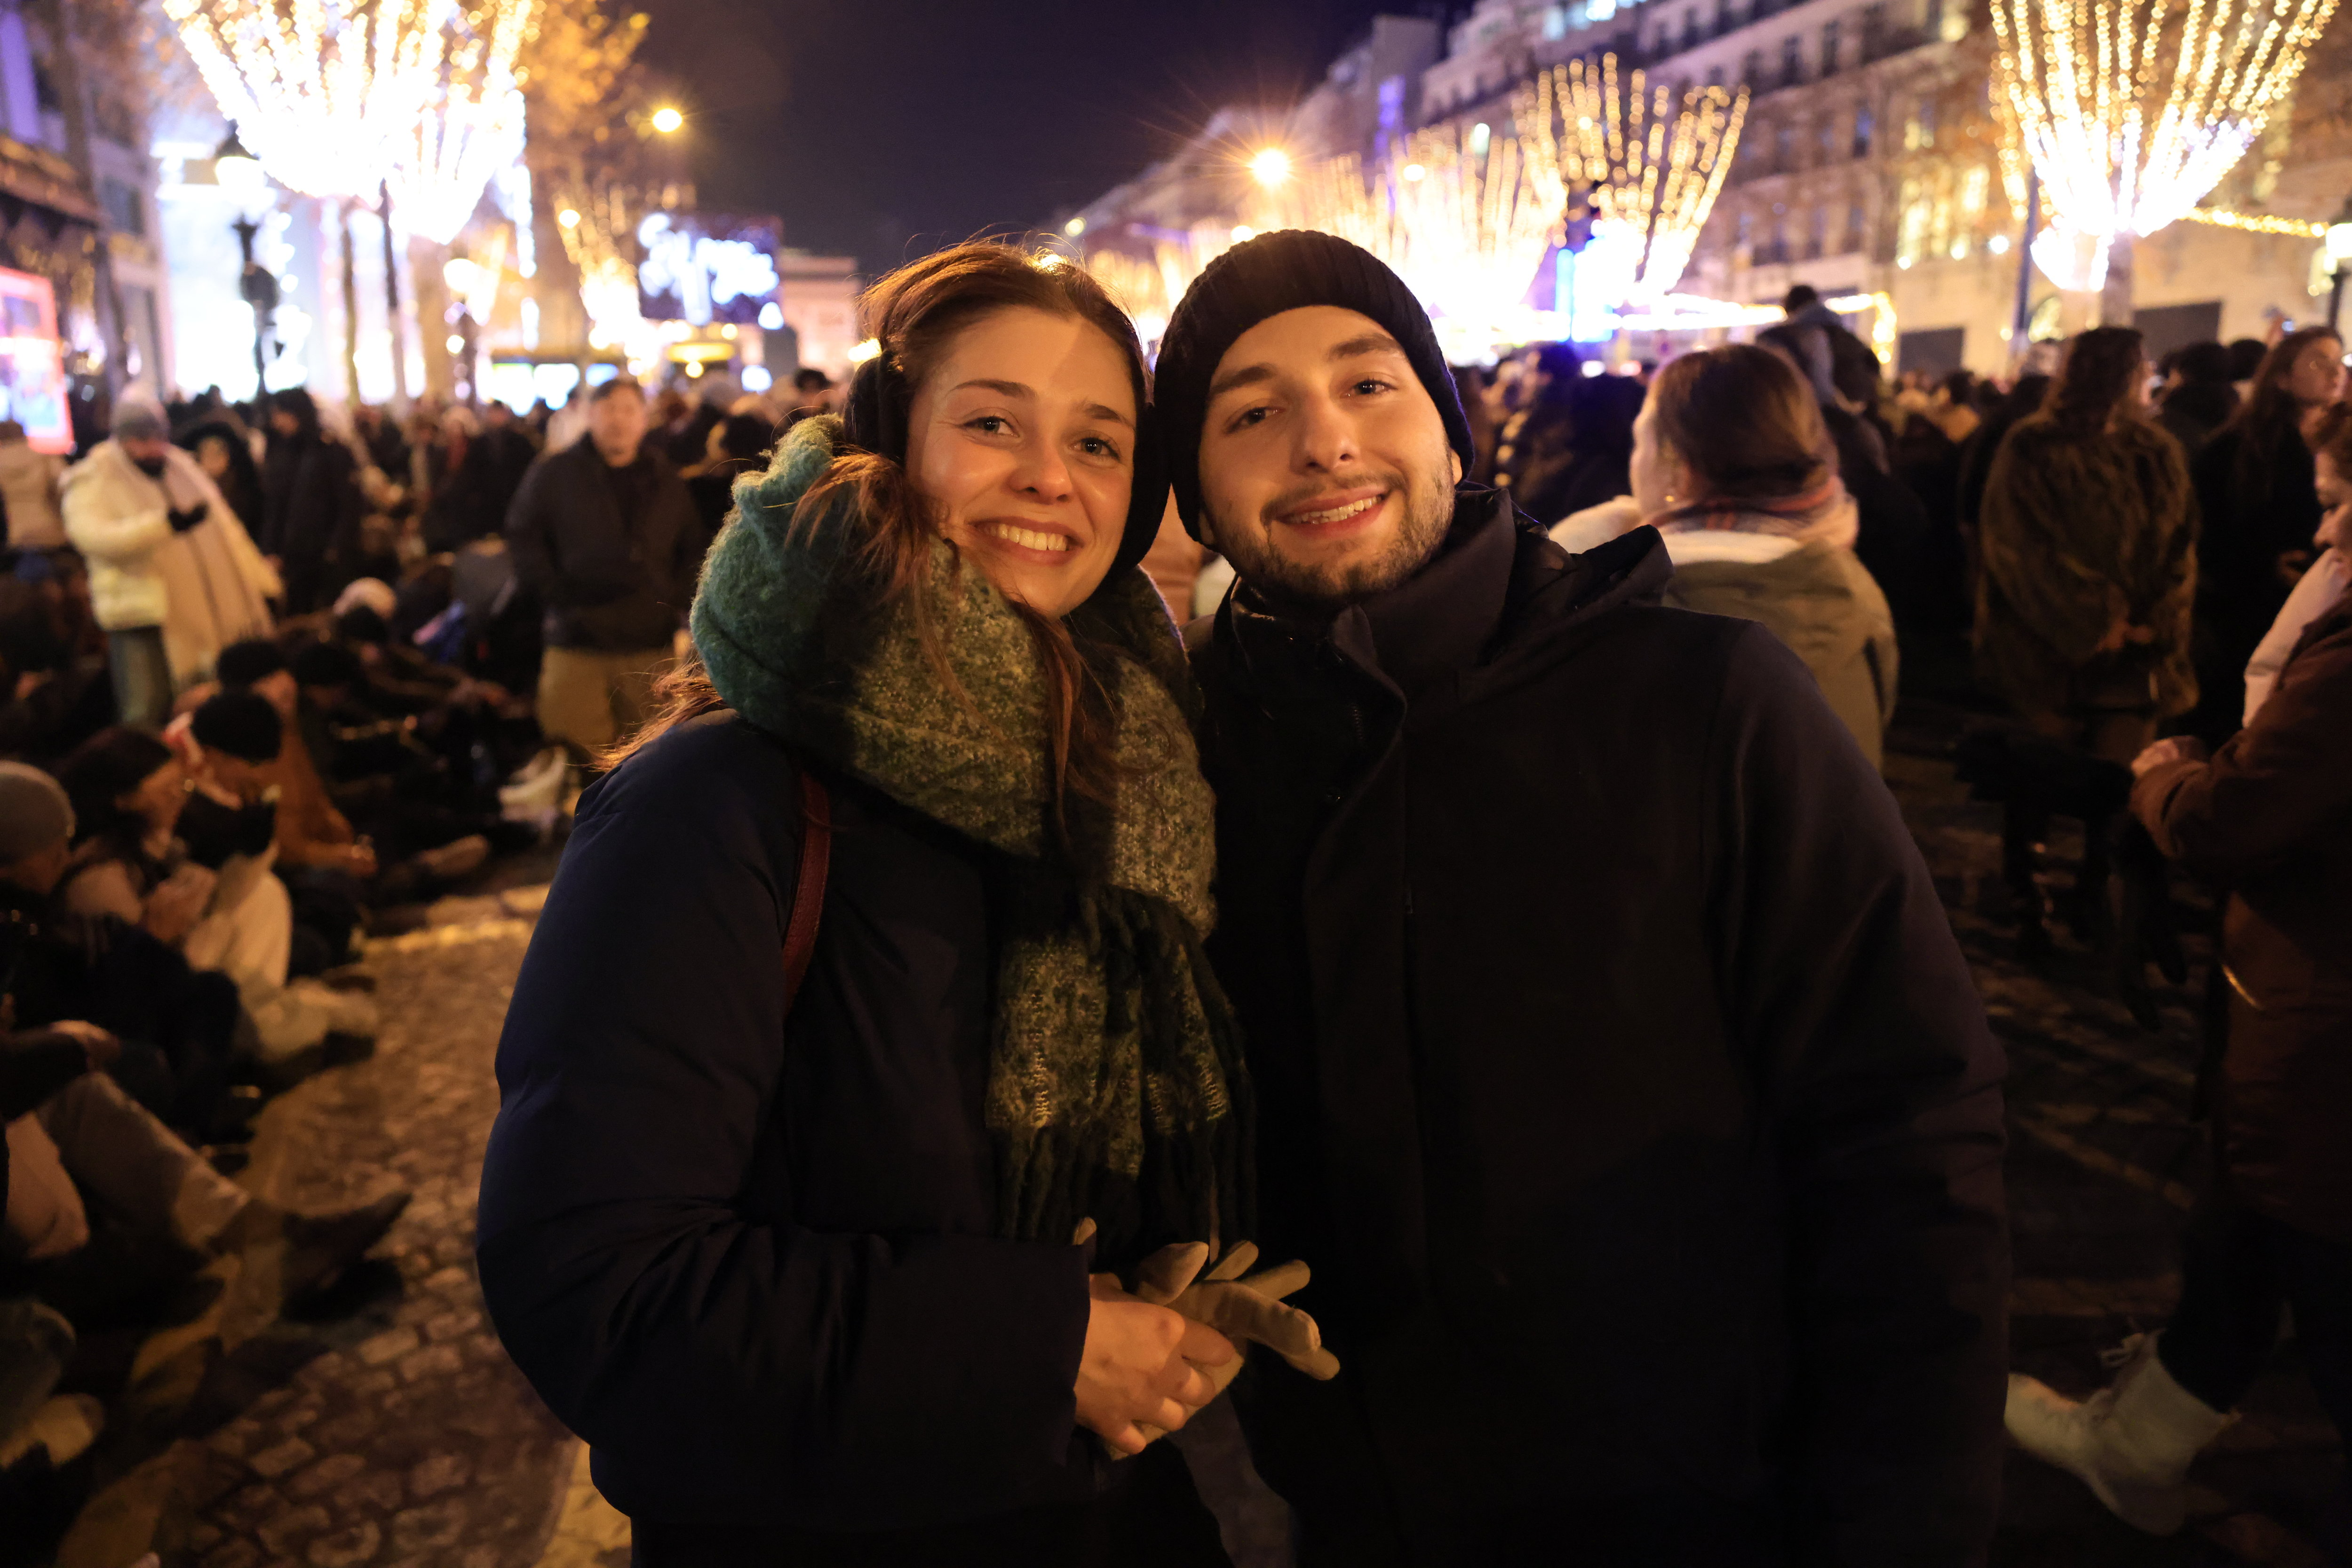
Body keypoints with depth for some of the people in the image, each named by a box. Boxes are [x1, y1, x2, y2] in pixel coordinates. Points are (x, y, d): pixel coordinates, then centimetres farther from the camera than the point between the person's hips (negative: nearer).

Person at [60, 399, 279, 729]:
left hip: (208, 613, 5)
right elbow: (92, 536, -24)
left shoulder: (183, 467, 14)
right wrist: (163, 525, -36)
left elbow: (226, 530, 18)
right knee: (147, 719, -8)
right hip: (145, 616, -5)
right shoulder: (91, 483, -5)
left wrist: (261, 583, 15)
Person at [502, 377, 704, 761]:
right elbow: (523, 538, 4)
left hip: (651, 643, 2)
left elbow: (692, 548, 19)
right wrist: (557, 594, -6)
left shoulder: (666, 480, 14)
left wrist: (677, 599, 5)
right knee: (581, 760, -5)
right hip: (577, 646, -2)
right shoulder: (554, 474, 5)